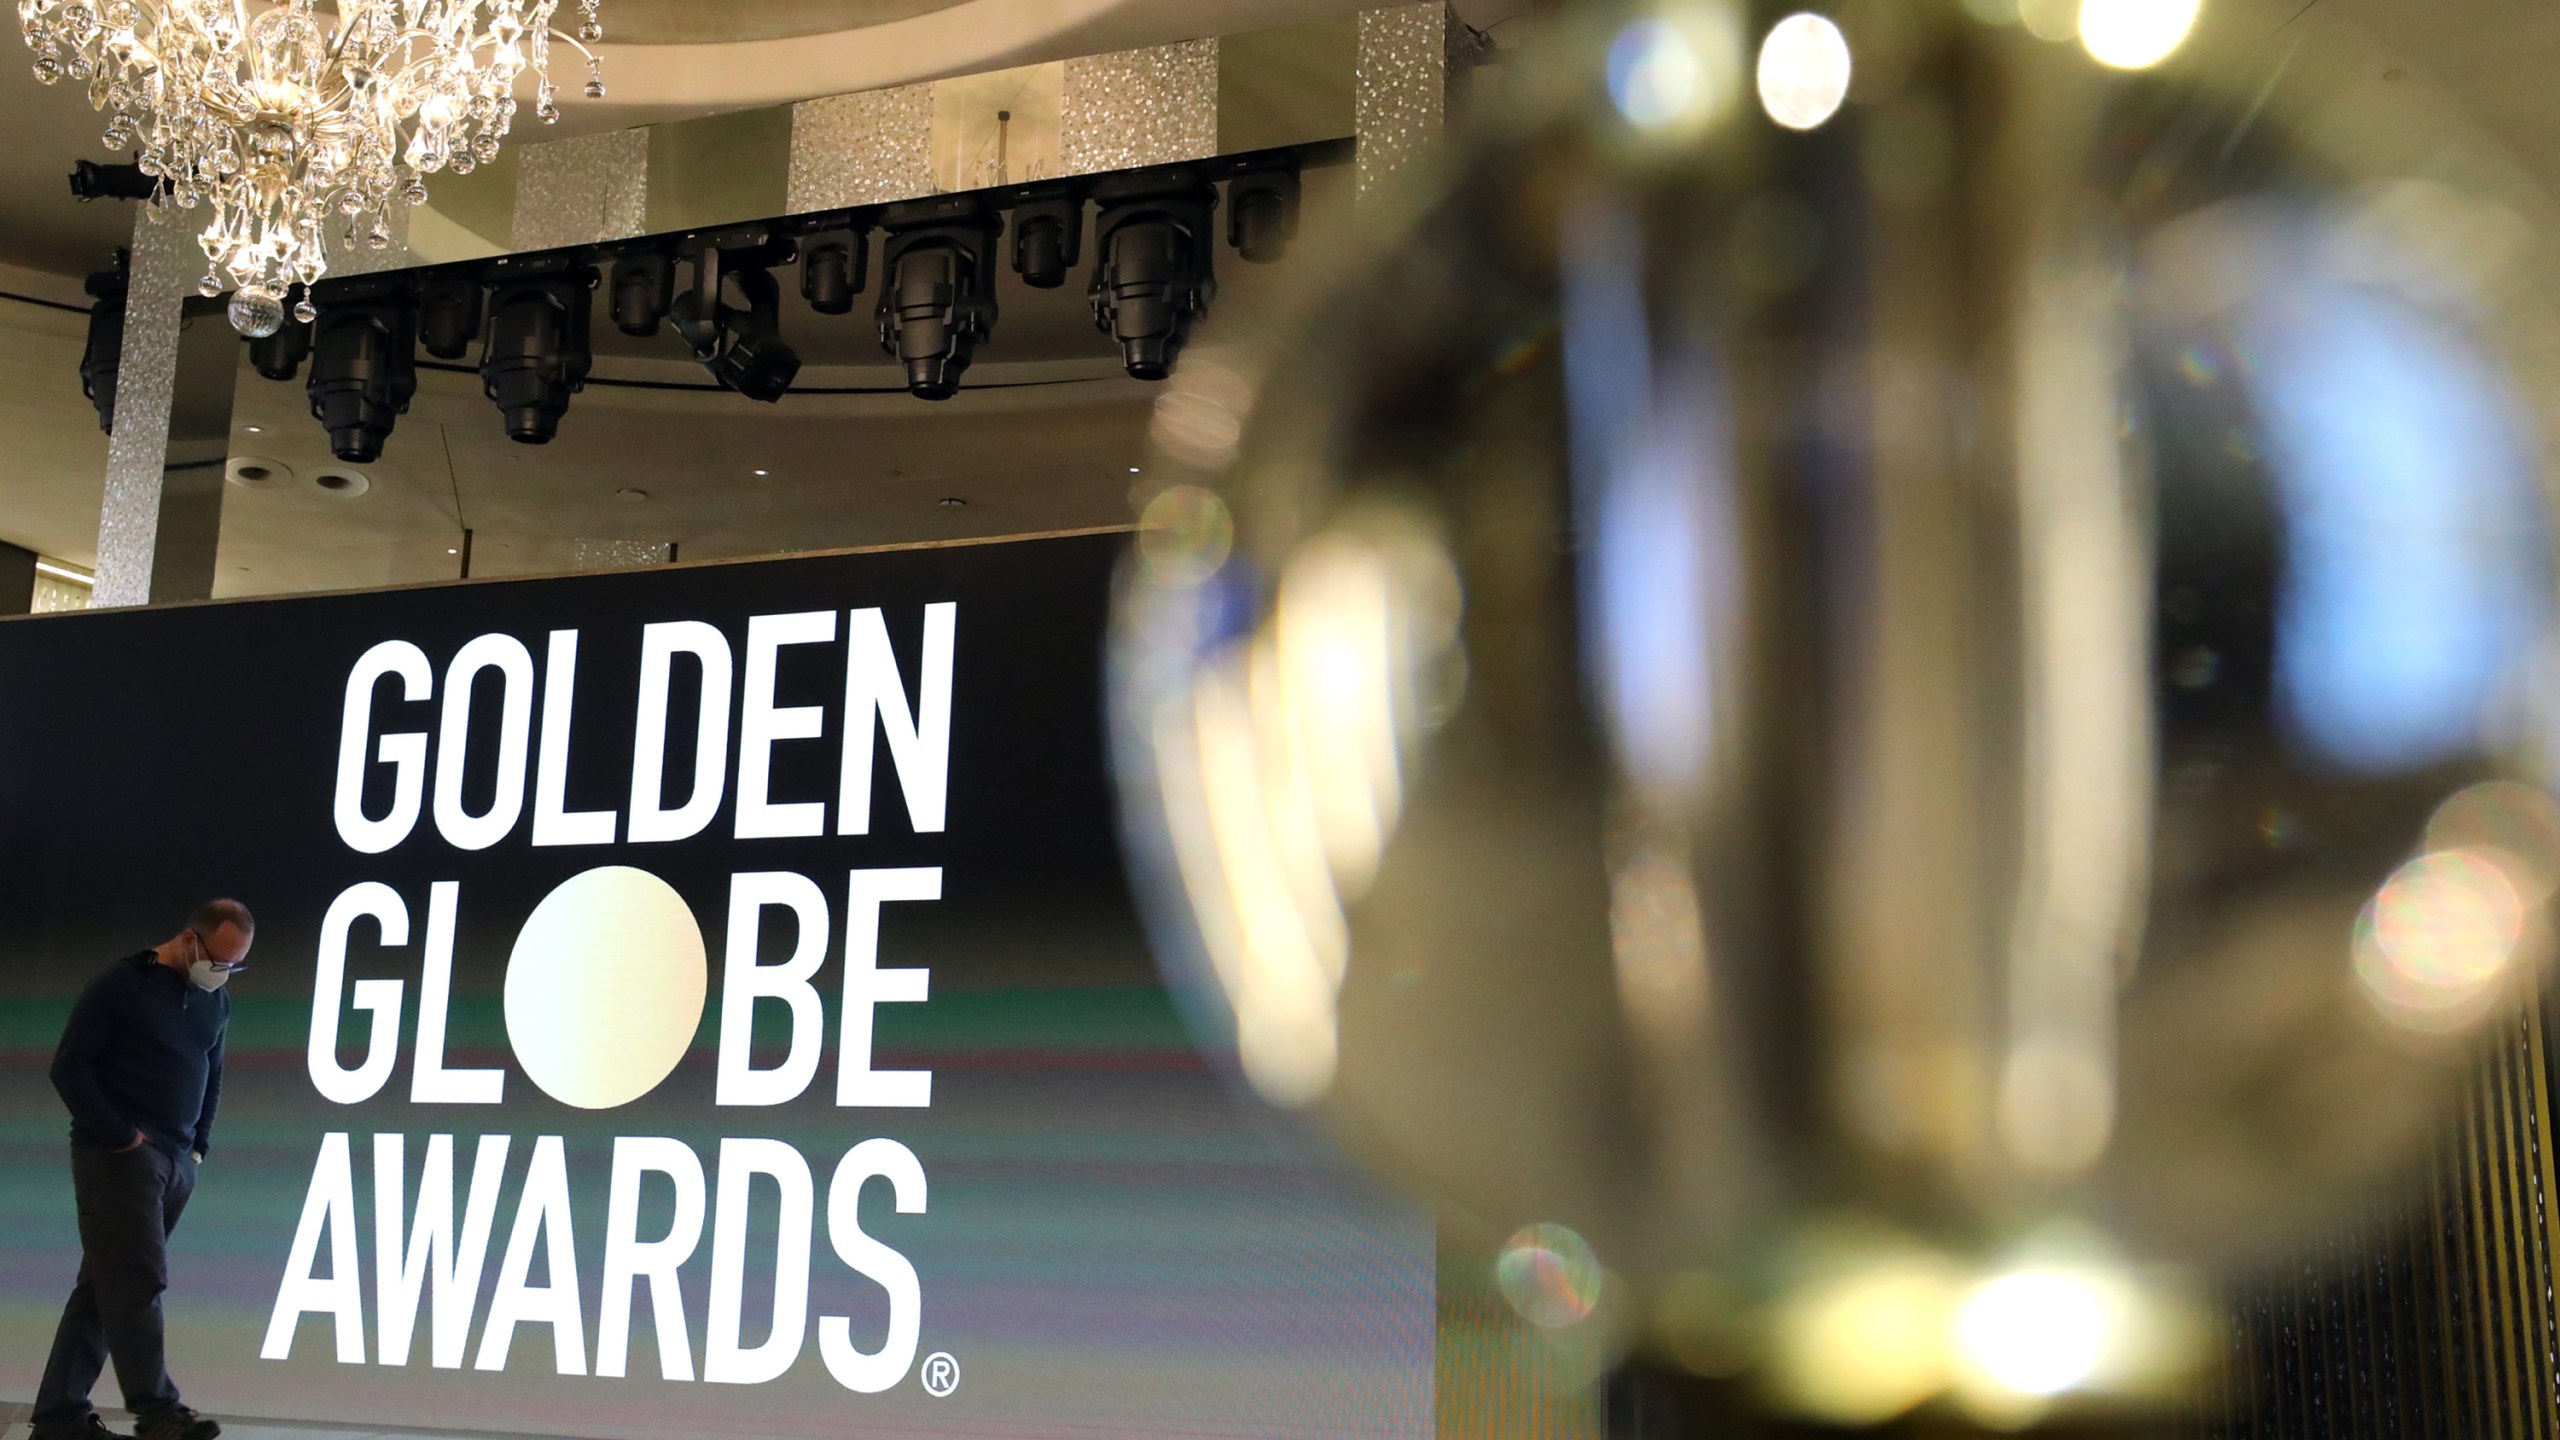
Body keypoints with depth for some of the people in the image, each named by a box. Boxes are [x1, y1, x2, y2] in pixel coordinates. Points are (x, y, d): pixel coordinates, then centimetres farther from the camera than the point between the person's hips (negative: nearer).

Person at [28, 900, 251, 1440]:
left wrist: (199, 1146, 12)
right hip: (118, 1155, -6)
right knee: (137, 1281, -11)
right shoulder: (121, 985, -8)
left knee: (105, 1286, 9)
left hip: (177, 1164, 6)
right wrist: (119, 1136, -13)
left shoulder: (216, 1001, 12)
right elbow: (69, 1067, -10)